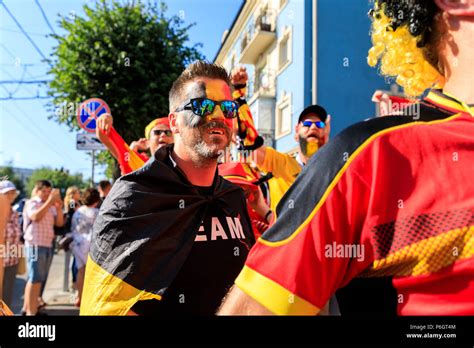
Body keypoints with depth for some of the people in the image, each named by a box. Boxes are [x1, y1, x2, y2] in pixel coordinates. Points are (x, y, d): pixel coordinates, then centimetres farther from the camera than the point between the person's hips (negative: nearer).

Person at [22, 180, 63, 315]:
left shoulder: (51, 206, 16)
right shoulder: (31, 203, -3)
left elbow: (59, 223, 7)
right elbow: (36, 217, -23)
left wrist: (59, 207, -6)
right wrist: (50, 201, -25)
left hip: (48, 245, 8)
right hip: (35, 245, -7)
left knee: (39, 279, 13)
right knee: (35, 279, -10)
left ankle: (28, 309, 24)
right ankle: (31, 312, -8)